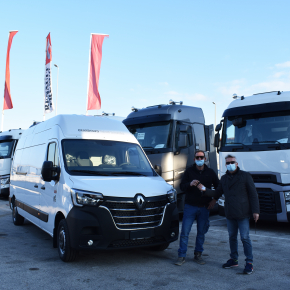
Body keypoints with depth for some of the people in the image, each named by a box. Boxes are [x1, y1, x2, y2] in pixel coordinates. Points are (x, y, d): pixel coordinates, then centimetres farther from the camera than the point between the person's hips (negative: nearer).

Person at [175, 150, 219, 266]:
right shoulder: (189, 171, 3)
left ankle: (198, 255, 22)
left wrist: (214, 200, 5)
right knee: (185, 232, -3)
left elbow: (218, 188, 17)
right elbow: (182, 186, -1)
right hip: (190, 206, -1)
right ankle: (181, 256, 6)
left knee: (201, 232, 8)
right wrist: (190, 184, -22)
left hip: (204, 207, 2)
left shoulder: (210, 172, 7)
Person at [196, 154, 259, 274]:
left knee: (245, 238, -2)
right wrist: (205, 190, -1)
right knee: (232, 237, 14)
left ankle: (249, 262, 9)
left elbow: (253, 194, -4)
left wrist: (255, 210, -11)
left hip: (243, 214, -5)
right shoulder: (224, 178, 13)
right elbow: (217, 194, 14)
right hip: (230, 214, 5)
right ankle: (234, 260, 27)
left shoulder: (245, 176, -3)